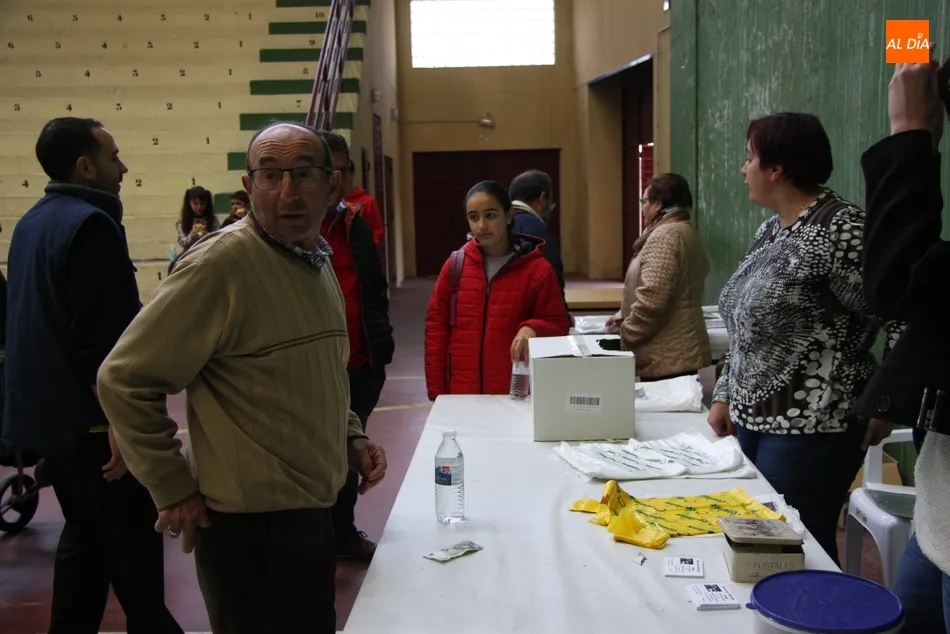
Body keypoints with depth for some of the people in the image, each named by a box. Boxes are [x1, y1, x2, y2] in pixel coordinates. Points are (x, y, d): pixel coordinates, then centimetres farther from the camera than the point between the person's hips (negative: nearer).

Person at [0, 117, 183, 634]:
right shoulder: (91, 225, -18)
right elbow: (102, 340, -25)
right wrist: (119, 421, -23)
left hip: (49, 411, 10)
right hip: (90, 418, -10)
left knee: (85, 533, 19)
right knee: (132, 541, 2)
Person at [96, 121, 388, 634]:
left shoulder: (317, 260, 7)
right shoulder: (221, 262, -20)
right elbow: (124, 380, -18)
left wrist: (351, 436, 7)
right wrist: (174, 490, -14)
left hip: (307, 510, 9)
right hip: (253, 524, -8)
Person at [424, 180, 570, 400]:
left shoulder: (538, 269, -3)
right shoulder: (455, 265, 4)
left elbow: (558, 324, 3)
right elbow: (436, 327, 6)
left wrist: (533, 329, -21)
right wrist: (437, 391, 2)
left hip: (516, 394, -2)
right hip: (462, 394, 2)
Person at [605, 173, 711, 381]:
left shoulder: (665, 236, -14)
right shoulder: (686, 232, 18)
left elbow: (651, 300, -23)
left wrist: (626, 335, -10)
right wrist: (624, 317, 25)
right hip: (680, 355, 10)